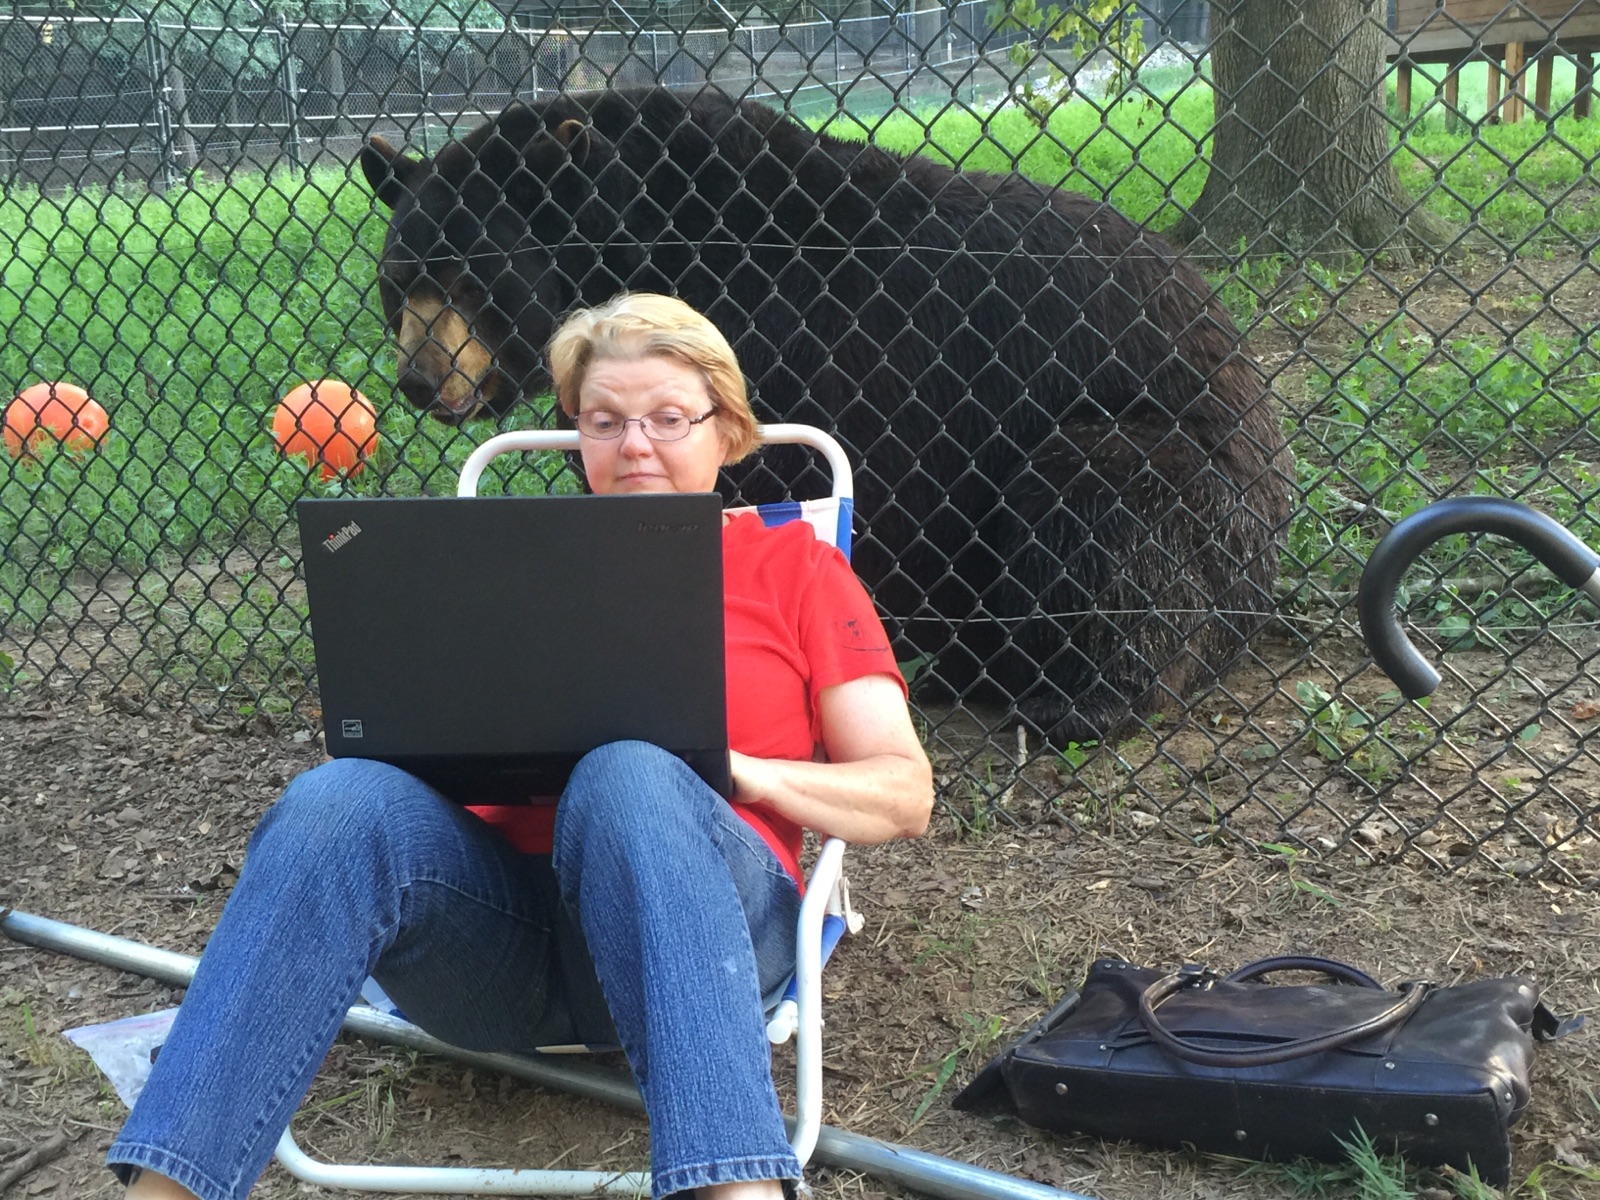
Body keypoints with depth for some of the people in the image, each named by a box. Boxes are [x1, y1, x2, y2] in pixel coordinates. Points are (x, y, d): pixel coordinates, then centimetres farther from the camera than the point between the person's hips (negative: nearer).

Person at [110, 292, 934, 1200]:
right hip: (495, 909, 3)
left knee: (628, 777, -36)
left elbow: (906, 795, 11)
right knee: (343, 798, -29)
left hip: (702, 905, -2)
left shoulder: (794, 564, 18)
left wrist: (738, 769, -8)